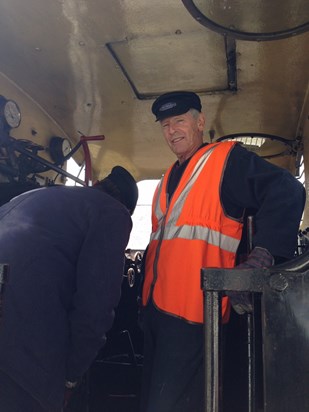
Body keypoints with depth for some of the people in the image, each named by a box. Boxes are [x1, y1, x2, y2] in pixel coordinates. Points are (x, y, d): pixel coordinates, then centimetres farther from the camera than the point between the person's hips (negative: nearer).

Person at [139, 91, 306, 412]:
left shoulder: (227, 158, -3)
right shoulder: (169, 178, 20)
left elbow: (286, 192, -18)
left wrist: (261, 256, -29)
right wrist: (144, 294, 18)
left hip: (190, 311, -8)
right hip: (154, 305, 8)